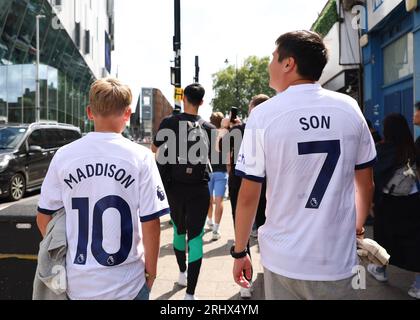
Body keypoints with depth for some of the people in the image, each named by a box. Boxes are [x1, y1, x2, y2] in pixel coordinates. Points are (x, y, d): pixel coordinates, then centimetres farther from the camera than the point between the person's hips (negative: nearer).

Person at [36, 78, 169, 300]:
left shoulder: (63, 155, -5)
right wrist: (151, 270, 1)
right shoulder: (140, 157, -13)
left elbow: (43, 217, 2)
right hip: (127, 284, -2)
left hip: (78, 283, 3)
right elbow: (150, 223, -13)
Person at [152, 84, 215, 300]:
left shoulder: (170, 123, -4)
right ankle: (190, 293, 1)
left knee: (179, 231, 21)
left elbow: (154, 149, 12)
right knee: (195, 237, 2)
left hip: (176, 187, 1)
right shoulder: (209, 128, -1)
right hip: (200, 188, -1)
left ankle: (182, 274, 40)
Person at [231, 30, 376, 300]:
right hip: (338, 260, 2)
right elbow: (366, 185, 5)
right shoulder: (350, 108, -3)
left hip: (283, 261, -1)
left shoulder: (263, 115, -12)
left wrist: (239, 252, 3)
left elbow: (248, 196, -10)